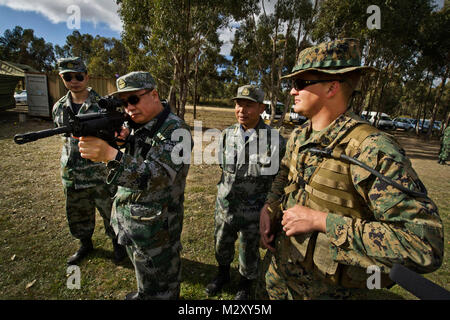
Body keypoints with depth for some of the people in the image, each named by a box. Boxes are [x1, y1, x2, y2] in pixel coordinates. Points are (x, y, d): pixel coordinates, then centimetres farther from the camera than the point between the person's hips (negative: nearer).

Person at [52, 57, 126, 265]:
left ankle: (118, 244, 34)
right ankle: (85, 245, 45)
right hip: (72, 176, 5)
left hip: (101, 173, -4)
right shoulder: (59, 108, 5)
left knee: (110, 212, 10)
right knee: (78, 216, 20)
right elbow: (64, 136, 16)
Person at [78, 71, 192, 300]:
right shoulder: (136, 124, 4)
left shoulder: (175, 131, -22)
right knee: (143, 273, 31)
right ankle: (142, 295, 55)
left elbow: (157, 177, -32)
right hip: (127, 219, 8)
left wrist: (111, 155, -43)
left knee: (161, 289, 15)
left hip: (154, 227, -7)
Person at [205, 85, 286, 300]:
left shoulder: (275, 141, -17)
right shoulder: (227, 135, -5)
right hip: (225, 206, 4)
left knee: (249, 252, 18)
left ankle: (245, 284, 49)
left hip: (253, 211, -3)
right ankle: (223, 274, 55)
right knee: (221, 246, 24)